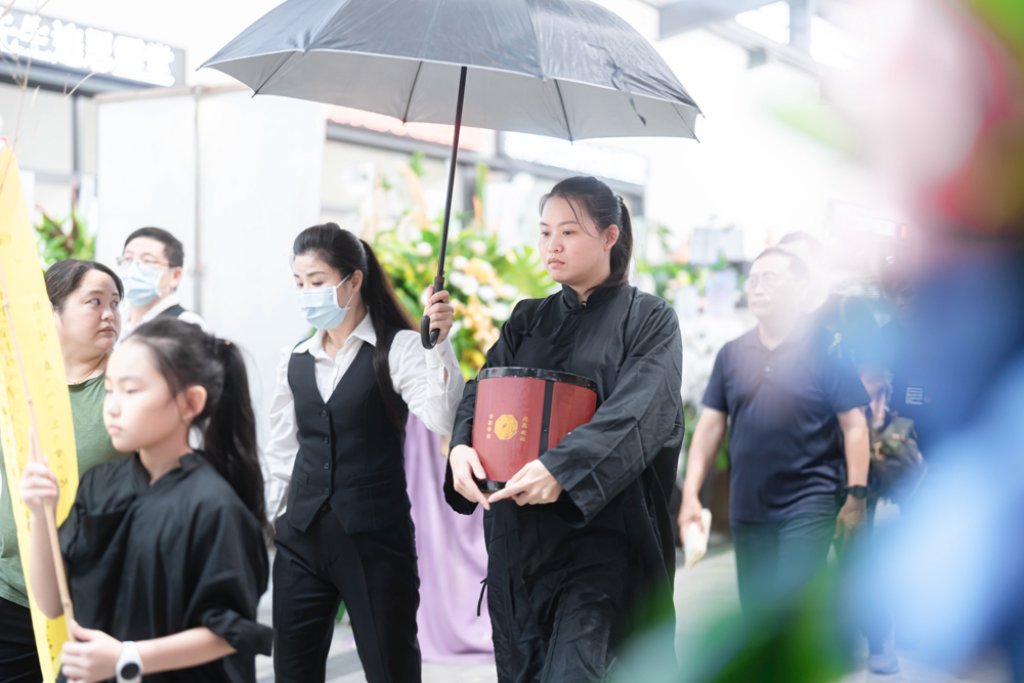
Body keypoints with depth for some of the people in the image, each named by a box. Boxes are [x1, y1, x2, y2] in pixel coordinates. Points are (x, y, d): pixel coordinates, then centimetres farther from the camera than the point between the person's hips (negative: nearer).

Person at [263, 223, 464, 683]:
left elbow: (442, 419, -23)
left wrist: (440, 342, -32)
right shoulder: (294, 361, 9)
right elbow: (281, 455, 15)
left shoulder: (397, 349, -7)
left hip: (376, 537, -5)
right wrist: (263, 525, 13)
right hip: (300, 539, 5)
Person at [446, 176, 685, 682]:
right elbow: (482, 390, 4)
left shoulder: (649, 320, 0)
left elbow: (639, 410, -15)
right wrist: (462, 445, -19)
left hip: (602, 531, -5)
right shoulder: (528, 321, 14)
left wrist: (563, 467, -29)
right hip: (519, 537, 5)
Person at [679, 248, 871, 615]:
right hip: (747, 507, 5)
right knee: (755, 609, 12)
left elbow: (854, 426, -5)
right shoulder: (732, 354, 9)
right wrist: (690, 492, 1)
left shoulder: (826, 349, -4)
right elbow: (711, 424, 8)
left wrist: (856, 495, -10)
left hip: (808, 505, -5)